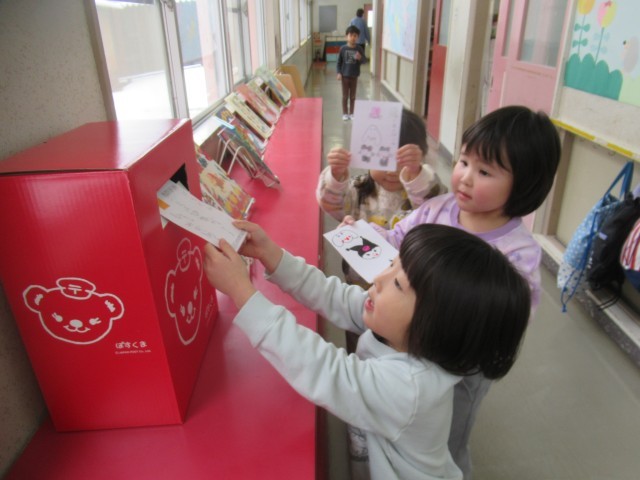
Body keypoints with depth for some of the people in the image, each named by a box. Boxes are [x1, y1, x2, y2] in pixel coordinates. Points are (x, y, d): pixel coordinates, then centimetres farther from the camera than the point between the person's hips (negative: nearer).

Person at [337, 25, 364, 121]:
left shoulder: (359, 49, -1)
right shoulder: (343, 48, -5)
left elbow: (363, 61, 1)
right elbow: (339, 62, -2)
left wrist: (360, 58, -21)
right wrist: (339, 73, -11)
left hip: (354, 76, 1)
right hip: (345, 75, -1)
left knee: (352, 96, 9)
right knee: (345, 96, 6)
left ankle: (351, 113, 20)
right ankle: (345, 113, 16)